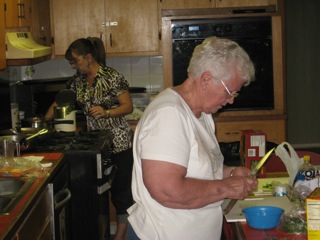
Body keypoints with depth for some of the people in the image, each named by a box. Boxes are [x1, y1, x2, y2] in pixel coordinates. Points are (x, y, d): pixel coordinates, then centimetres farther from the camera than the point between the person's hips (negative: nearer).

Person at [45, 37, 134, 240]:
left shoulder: (111, 77, -13)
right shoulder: (78, 80, 7)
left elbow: (128, 107, -13)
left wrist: (106, 112, -27)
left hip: (118, 143, -6)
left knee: (121, 190, 1)